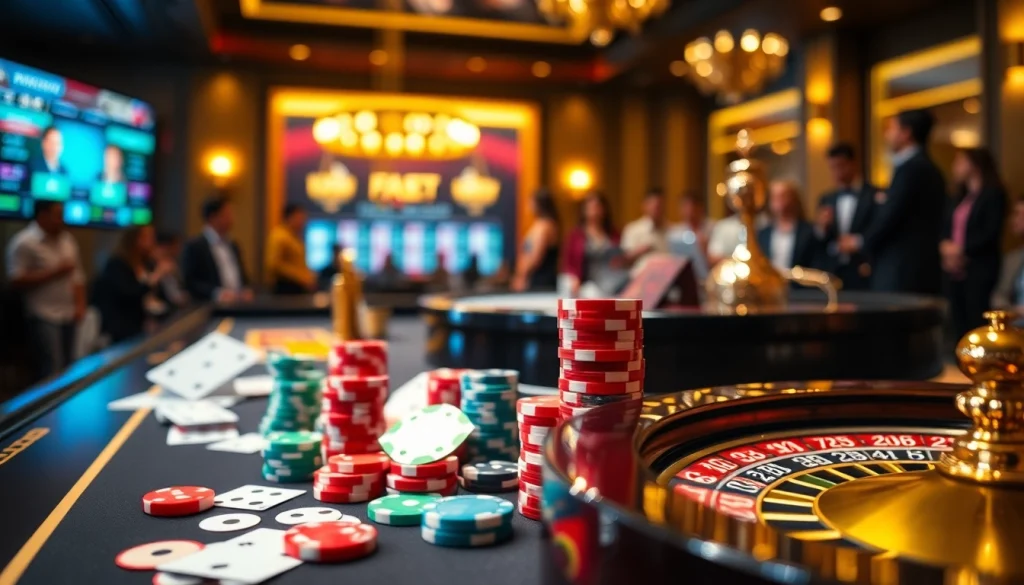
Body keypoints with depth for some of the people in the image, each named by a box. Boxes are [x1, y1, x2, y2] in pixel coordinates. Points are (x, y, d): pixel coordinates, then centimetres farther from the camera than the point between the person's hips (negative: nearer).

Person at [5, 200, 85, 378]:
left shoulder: (67, 239, 11)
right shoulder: (24, 242, -10)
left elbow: (77, 275, 17)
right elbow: (16, 281, -14)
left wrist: (80, 305, 5)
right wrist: (55, 272, -16)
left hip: (68, 316, 6)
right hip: (44, 318, -6)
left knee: (67, 368, 8)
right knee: (53, 371, -12)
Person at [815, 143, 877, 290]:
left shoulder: (876, 196, 2)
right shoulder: (826, 200, 15)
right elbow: (816, 243, 11)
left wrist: (871, 264, -8)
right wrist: (821, 227, -8)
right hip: (830, 276, 3)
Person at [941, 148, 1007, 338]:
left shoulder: (994, 194, -3)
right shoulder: (960, 196, 19)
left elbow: (991, 233, -13)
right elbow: (947, 229, 14)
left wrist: (962, 250, -14)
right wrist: (946, 247, -6)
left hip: (980, 269, -7)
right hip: (955, 269, 7)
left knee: (977, 322, -9)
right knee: (958, 321, 7)